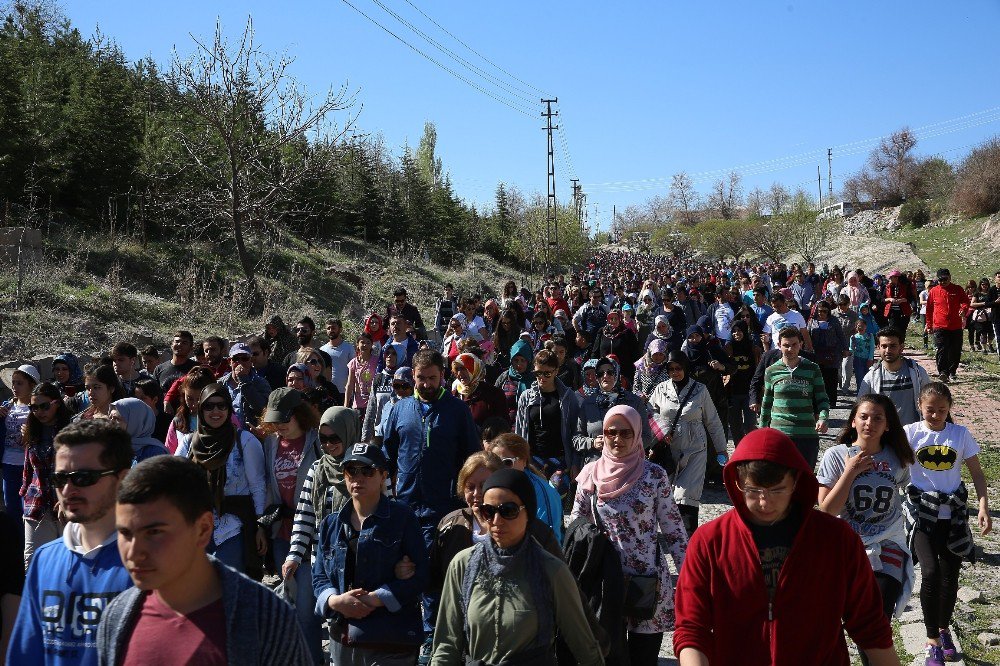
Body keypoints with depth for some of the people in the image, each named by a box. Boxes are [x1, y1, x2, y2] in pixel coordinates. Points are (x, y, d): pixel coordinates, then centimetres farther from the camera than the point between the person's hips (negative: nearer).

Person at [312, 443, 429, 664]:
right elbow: (319, 575, 9)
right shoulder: (331, 524, 9)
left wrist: (373, 599, -18)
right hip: (342, 639, 5)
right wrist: (334, 600, -12)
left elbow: (419, 574, -11)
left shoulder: (402, 517, -6)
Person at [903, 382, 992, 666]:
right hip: (922, 513, -2)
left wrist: (983, 506, -6)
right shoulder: (910, 433, -7)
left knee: (950, 577, 10)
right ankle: (933, 642, 1)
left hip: (953, 514, 3)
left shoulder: (960, 434, -1)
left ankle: (944, 629, 37)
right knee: (931, 573, -15)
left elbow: (977, 473, 5)